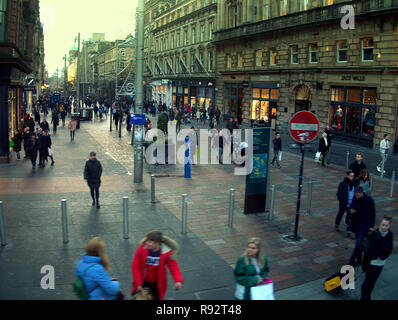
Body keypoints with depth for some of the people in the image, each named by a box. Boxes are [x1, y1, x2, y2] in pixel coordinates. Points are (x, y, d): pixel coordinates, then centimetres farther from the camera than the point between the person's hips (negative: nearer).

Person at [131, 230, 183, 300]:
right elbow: (135, 266, -12)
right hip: (142, 282, 2)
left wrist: (178, 281, -38)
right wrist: (138, 283, -13)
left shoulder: (167, 253, -22)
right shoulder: (142, 249, -19)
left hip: (157, 284, -1)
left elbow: (174, 268, -18)